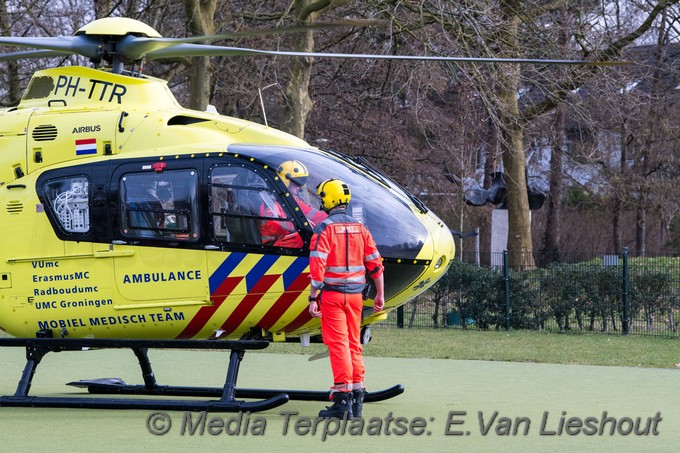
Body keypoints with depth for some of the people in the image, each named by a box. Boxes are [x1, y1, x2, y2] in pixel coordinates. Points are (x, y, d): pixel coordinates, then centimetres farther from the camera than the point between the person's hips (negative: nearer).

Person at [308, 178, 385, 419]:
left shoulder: (325, 229, -10)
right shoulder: (360, 228, 8)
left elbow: (318, 266, -17)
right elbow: (375, 264, 8)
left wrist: (313, 299, -14)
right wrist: (380, 295, 15)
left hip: (332, 294, -5)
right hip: (355, 295, 5)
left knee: (338, 344, -5)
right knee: (353, 344, 13)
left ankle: (343, 398, -8)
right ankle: (357, 398, 15)